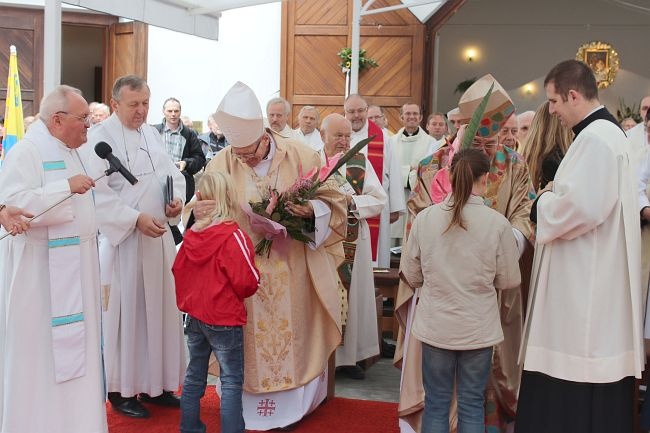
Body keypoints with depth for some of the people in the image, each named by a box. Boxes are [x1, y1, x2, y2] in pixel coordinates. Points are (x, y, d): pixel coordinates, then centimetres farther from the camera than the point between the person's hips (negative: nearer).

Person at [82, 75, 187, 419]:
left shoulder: (152, 134, 12)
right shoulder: (100, 138, -10)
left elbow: (173, 173, 16)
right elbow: (98, 194, -18)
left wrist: (177, 199, -5)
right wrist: (136, 218, -23)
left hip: (159, 236, 7)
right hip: (122, 239, -7)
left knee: (160, 309, 12)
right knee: (125, 313, 1)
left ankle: (155, 384, 26)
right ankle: (122, 390, 16)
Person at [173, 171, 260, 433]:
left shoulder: (191, 235, 0)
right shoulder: (233, 236, -19)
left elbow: (178, 271, 9)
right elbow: (247, 282, -19)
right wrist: (255, 278, 3)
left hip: (194, 315, 7)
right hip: (224, 318, -6)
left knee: (194, 375, 18)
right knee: (231, 381, 3)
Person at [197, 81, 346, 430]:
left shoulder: (301, 156, -7)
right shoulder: (221, 163, -4)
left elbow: (333, 202, -2)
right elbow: (203, 205, -2)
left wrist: (311, 210, -23)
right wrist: (198, 211, -26)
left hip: (293, 270, 0)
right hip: (243, 272, 1)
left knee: (293, 336, 11)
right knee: (249, 342, 9)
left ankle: (292, 405, 29)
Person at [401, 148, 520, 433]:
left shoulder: (425, 218, -9)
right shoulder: (498, 223, -13)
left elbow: (411, 275, 1)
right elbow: (509, 281, -3)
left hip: (435, 326, 1)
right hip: (478, 329, -1)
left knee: (436, 404, 13)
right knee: (472, 405, 13)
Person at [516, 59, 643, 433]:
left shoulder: (596, 138, -18)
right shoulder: (603, 132, 15)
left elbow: (581, 206, -27)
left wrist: (544, 202, -9)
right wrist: (555, 198, 7)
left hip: (588, 279, -11)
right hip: (590, 276, 11)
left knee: (578, 392, -1)